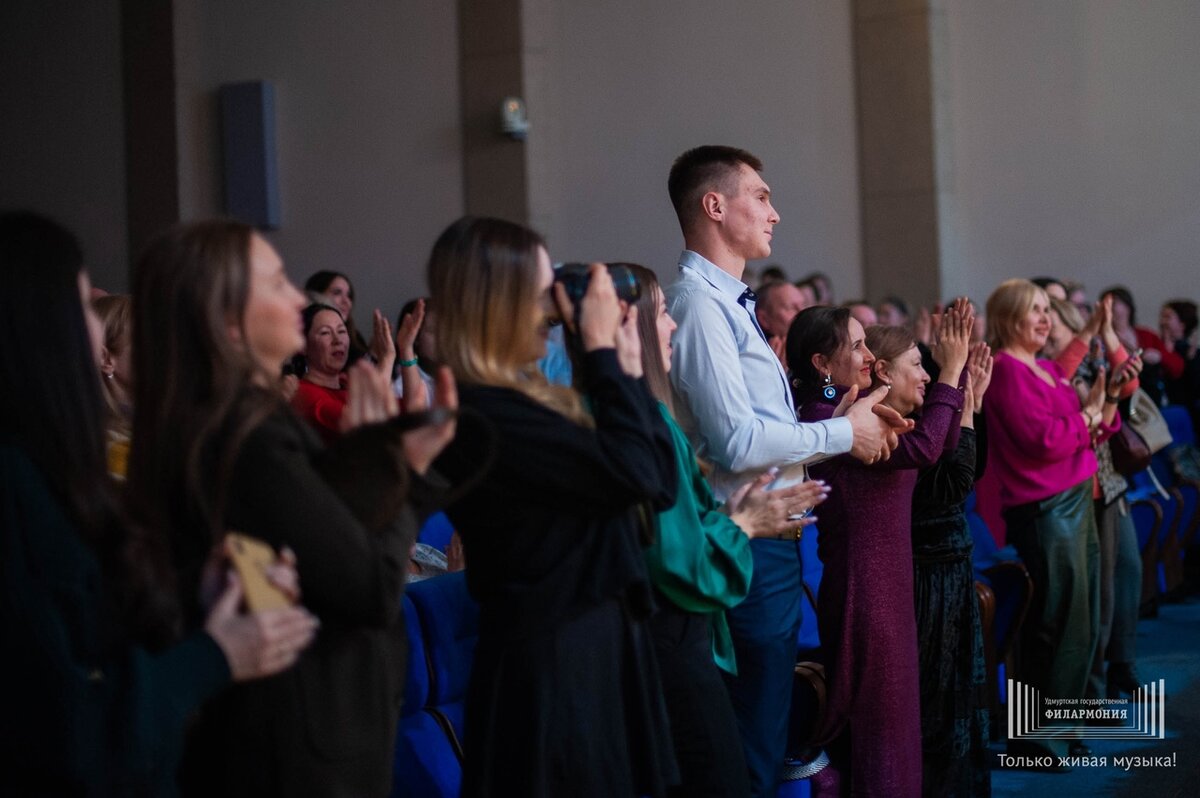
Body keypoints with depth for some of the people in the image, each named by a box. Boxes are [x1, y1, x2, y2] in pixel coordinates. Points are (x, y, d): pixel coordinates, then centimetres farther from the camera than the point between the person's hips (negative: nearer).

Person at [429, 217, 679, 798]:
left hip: (599, 639, 10)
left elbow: (661, 486, 10)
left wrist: (627, 368, 6)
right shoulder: (485, 416, -20)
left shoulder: (524, 398, 11)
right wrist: (603, 351, -12)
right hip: (554, 659, -10)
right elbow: (636, 472, -22)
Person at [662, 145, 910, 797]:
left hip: (769, 537, 10)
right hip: (747, 543, -10)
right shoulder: (700, 302, -16)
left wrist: (850, 421, 5)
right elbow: (737, 443, -23)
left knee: (764, 733, 17)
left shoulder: (728, 302, 15)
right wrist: (843, 433, -11)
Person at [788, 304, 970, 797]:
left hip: (887, 584, 10)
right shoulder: (824, 419, -18)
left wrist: (957, 366, 6)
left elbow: (942, 443, 13)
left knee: (896, 717, 16)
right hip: (863, 588, -10)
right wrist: (951, 371, -17)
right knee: (878, 724, -1)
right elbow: (923, 448, -26)